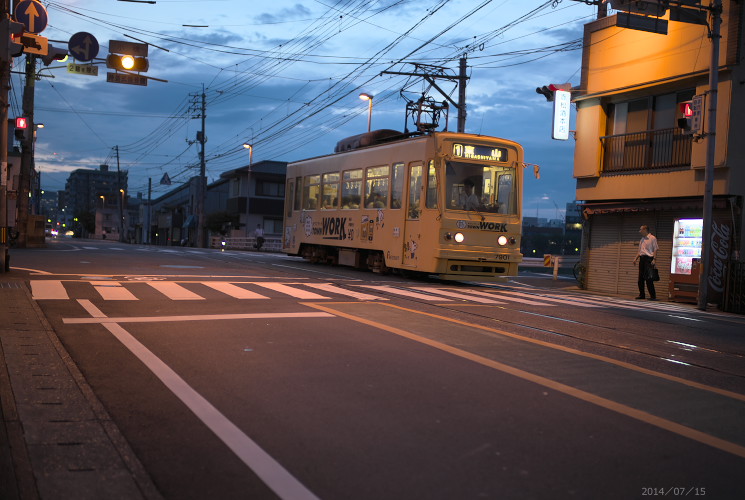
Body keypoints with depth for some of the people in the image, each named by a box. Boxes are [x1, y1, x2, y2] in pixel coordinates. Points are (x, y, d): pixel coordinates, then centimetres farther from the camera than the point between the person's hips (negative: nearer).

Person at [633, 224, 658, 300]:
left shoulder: (652, 238, -4)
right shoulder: (641, 240, 19)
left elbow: (655, 249, -9)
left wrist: (654, 259, -18)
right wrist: (636, 259, 12)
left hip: (649, 258, -8)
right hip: (642, 258, 8)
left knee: (648, 278, -11)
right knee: (640, 278, 7)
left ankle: (653, 295, -5)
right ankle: (641, 295, 13)